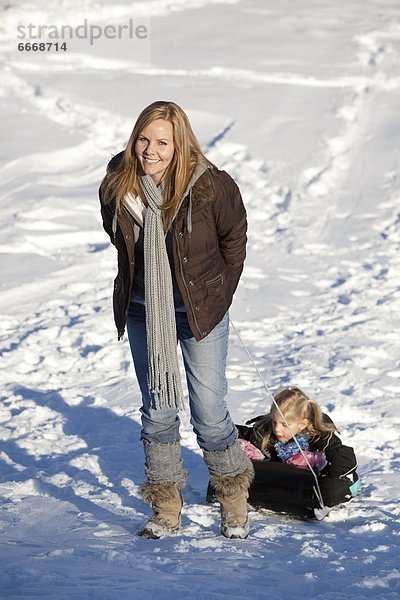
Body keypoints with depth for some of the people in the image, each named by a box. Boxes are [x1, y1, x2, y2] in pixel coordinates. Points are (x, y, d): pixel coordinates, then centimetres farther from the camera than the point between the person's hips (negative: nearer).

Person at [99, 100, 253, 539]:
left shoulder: (211, 187, -19)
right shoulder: (116, 188, -10)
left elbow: (233, 240, 0)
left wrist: (218, 297, 5)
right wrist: (150, 283, 11)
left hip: (200, 313, -3)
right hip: (142, 314, 3)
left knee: (209, 412, -1)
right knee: (156, 411, 9)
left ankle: (234, 500, 21)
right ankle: (166, 506, 22)